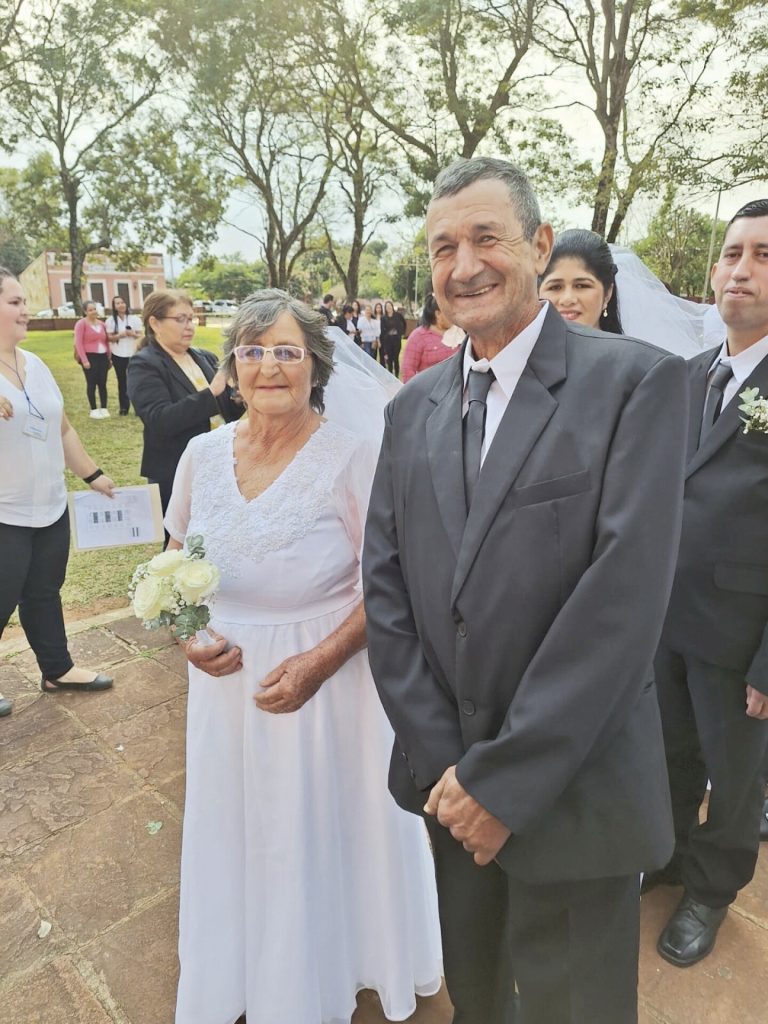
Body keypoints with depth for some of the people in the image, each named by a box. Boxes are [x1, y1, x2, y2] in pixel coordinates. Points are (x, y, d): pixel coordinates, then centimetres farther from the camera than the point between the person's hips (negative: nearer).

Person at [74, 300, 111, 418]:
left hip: (102, 357, 5)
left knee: (103, 383, 7)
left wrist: (109, 357, 13)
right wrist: (84, 360, -15)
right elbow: (78, 343, -10)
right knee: (92, 384, 0)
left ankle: (104, 408, 14)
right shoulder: (81, 323, -5)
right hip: (90, 357, -5)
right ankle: (93, 410, 5)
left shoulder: (101, 324, 13)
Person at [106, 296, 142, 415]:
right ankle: (124, 407, 12)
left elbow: (140, 335, 3)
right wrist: (119, 335, -18)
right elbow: (109, 338, 0)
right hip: (118, 355, 1)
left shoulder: (134, 319, 1)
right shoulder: (110, 320, 1)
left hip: (133, 354, -1)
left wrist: (133, 334, -18)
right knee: (122, 381, 6)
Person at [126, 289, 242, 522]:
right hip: (175, 477, -5)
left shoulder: (205, 358, 8)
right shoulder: (144, 365, -9)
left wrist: (239, 398, -10)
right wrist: (211, 392, -27)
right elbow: (161, 421, -23)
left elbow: (225, 414, 12)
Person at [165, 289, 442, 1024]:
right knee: (237, 833, 22)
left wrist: (321, 661, -22)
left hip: (326, 680, -4)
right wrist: (187, 632, -7)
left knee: (326, 837, 16)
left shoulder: (351, 456, -17)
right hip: (227, 680, 5)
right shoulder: (203, 453, -3)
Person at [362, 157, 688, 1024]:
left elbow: (625, 594, -19)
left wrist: (506, 779, -17)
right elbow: (385, 587, 0)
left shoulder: (636, 381, -11)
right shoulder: (413, 407, 4)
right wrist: (441, 759, -8)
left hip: (573, 789, -4)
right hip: (450, 778, 5)